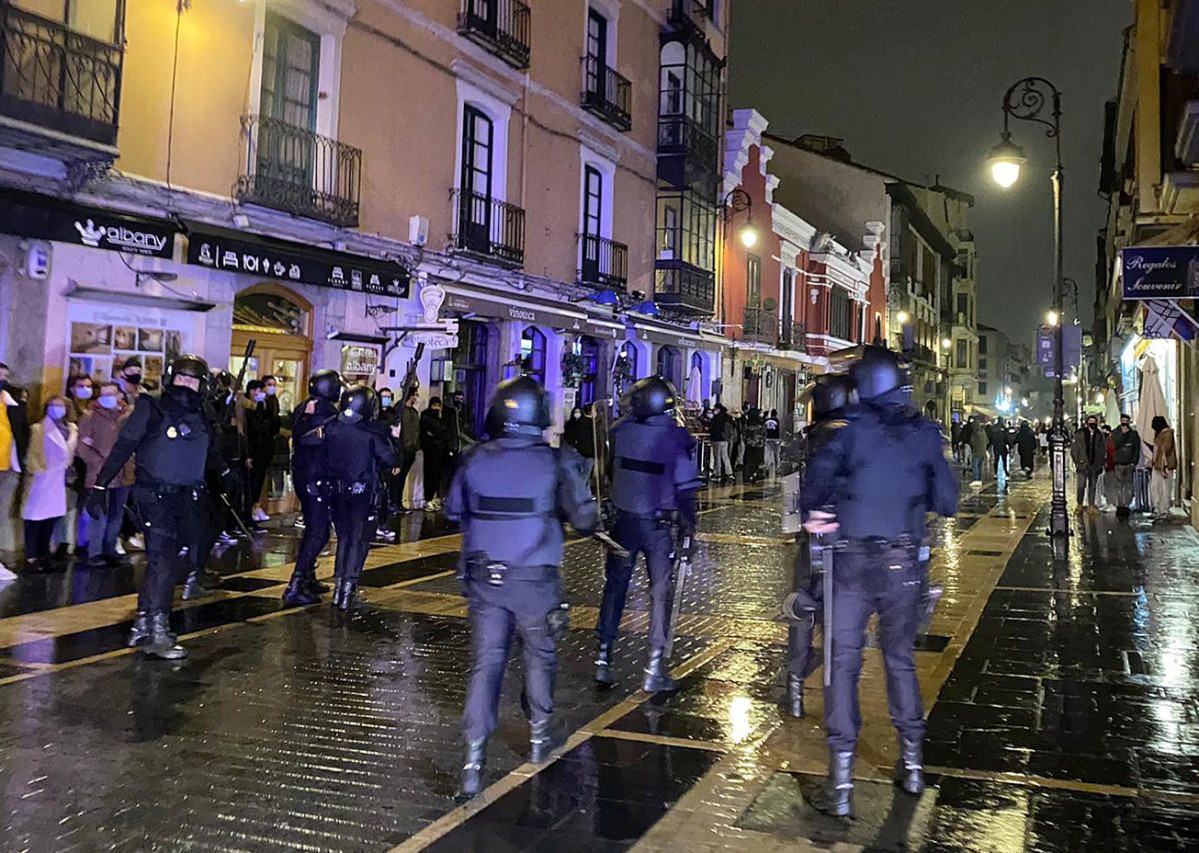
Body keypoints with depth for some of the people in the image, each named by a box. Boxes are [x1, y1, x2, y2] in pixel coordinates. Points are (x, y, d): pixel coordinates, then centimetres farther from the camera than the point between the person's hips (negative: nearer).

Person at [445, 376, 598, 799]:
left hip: (484, 579, 2)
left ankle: (473, 761, -1)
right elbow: (584, 519, -9)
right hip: (535, 581, -1)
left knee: (485, 663, 5)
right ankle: (540, 739, 36)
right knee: (540, 657, 19)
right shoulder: (556, 462, -13)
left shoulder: (476, 460, -5)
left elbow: (453, 510, 10)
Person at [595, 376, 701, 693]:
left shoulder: (620, 432, -3)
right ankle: (655, 670, 6)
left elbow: (608, 474, 6)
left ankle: (603, 660, 17)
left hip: (623, 521, 3)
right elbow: (686, 489, -10)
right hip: (658, 525, -2)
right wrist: (687, 530, -3)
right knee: (661, 592, 6)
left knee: (615, 587, 13)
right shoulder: (678, 438, -11)